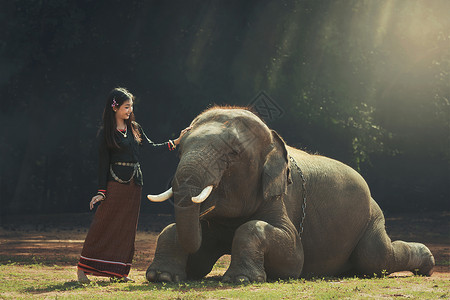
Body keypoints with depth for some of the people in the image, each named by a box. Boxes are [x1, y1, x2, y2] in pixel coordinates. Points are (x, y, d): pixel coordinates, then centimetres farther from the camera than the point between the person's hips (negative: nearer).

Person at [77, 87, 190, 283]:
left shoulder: (134, 128, 13)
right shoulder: (106, 133, -2)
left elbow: (151, 148, 16)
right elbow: (103, 162, -4)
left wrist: (175, 143, 7)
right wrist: (101, 191, -8)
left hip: (134, 184, 6)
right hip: (115, 183, -6)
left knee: (127, 227, 6)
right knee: (103, 224, -8)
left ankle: (118, 271, 10)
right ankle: (83, 268, -3)